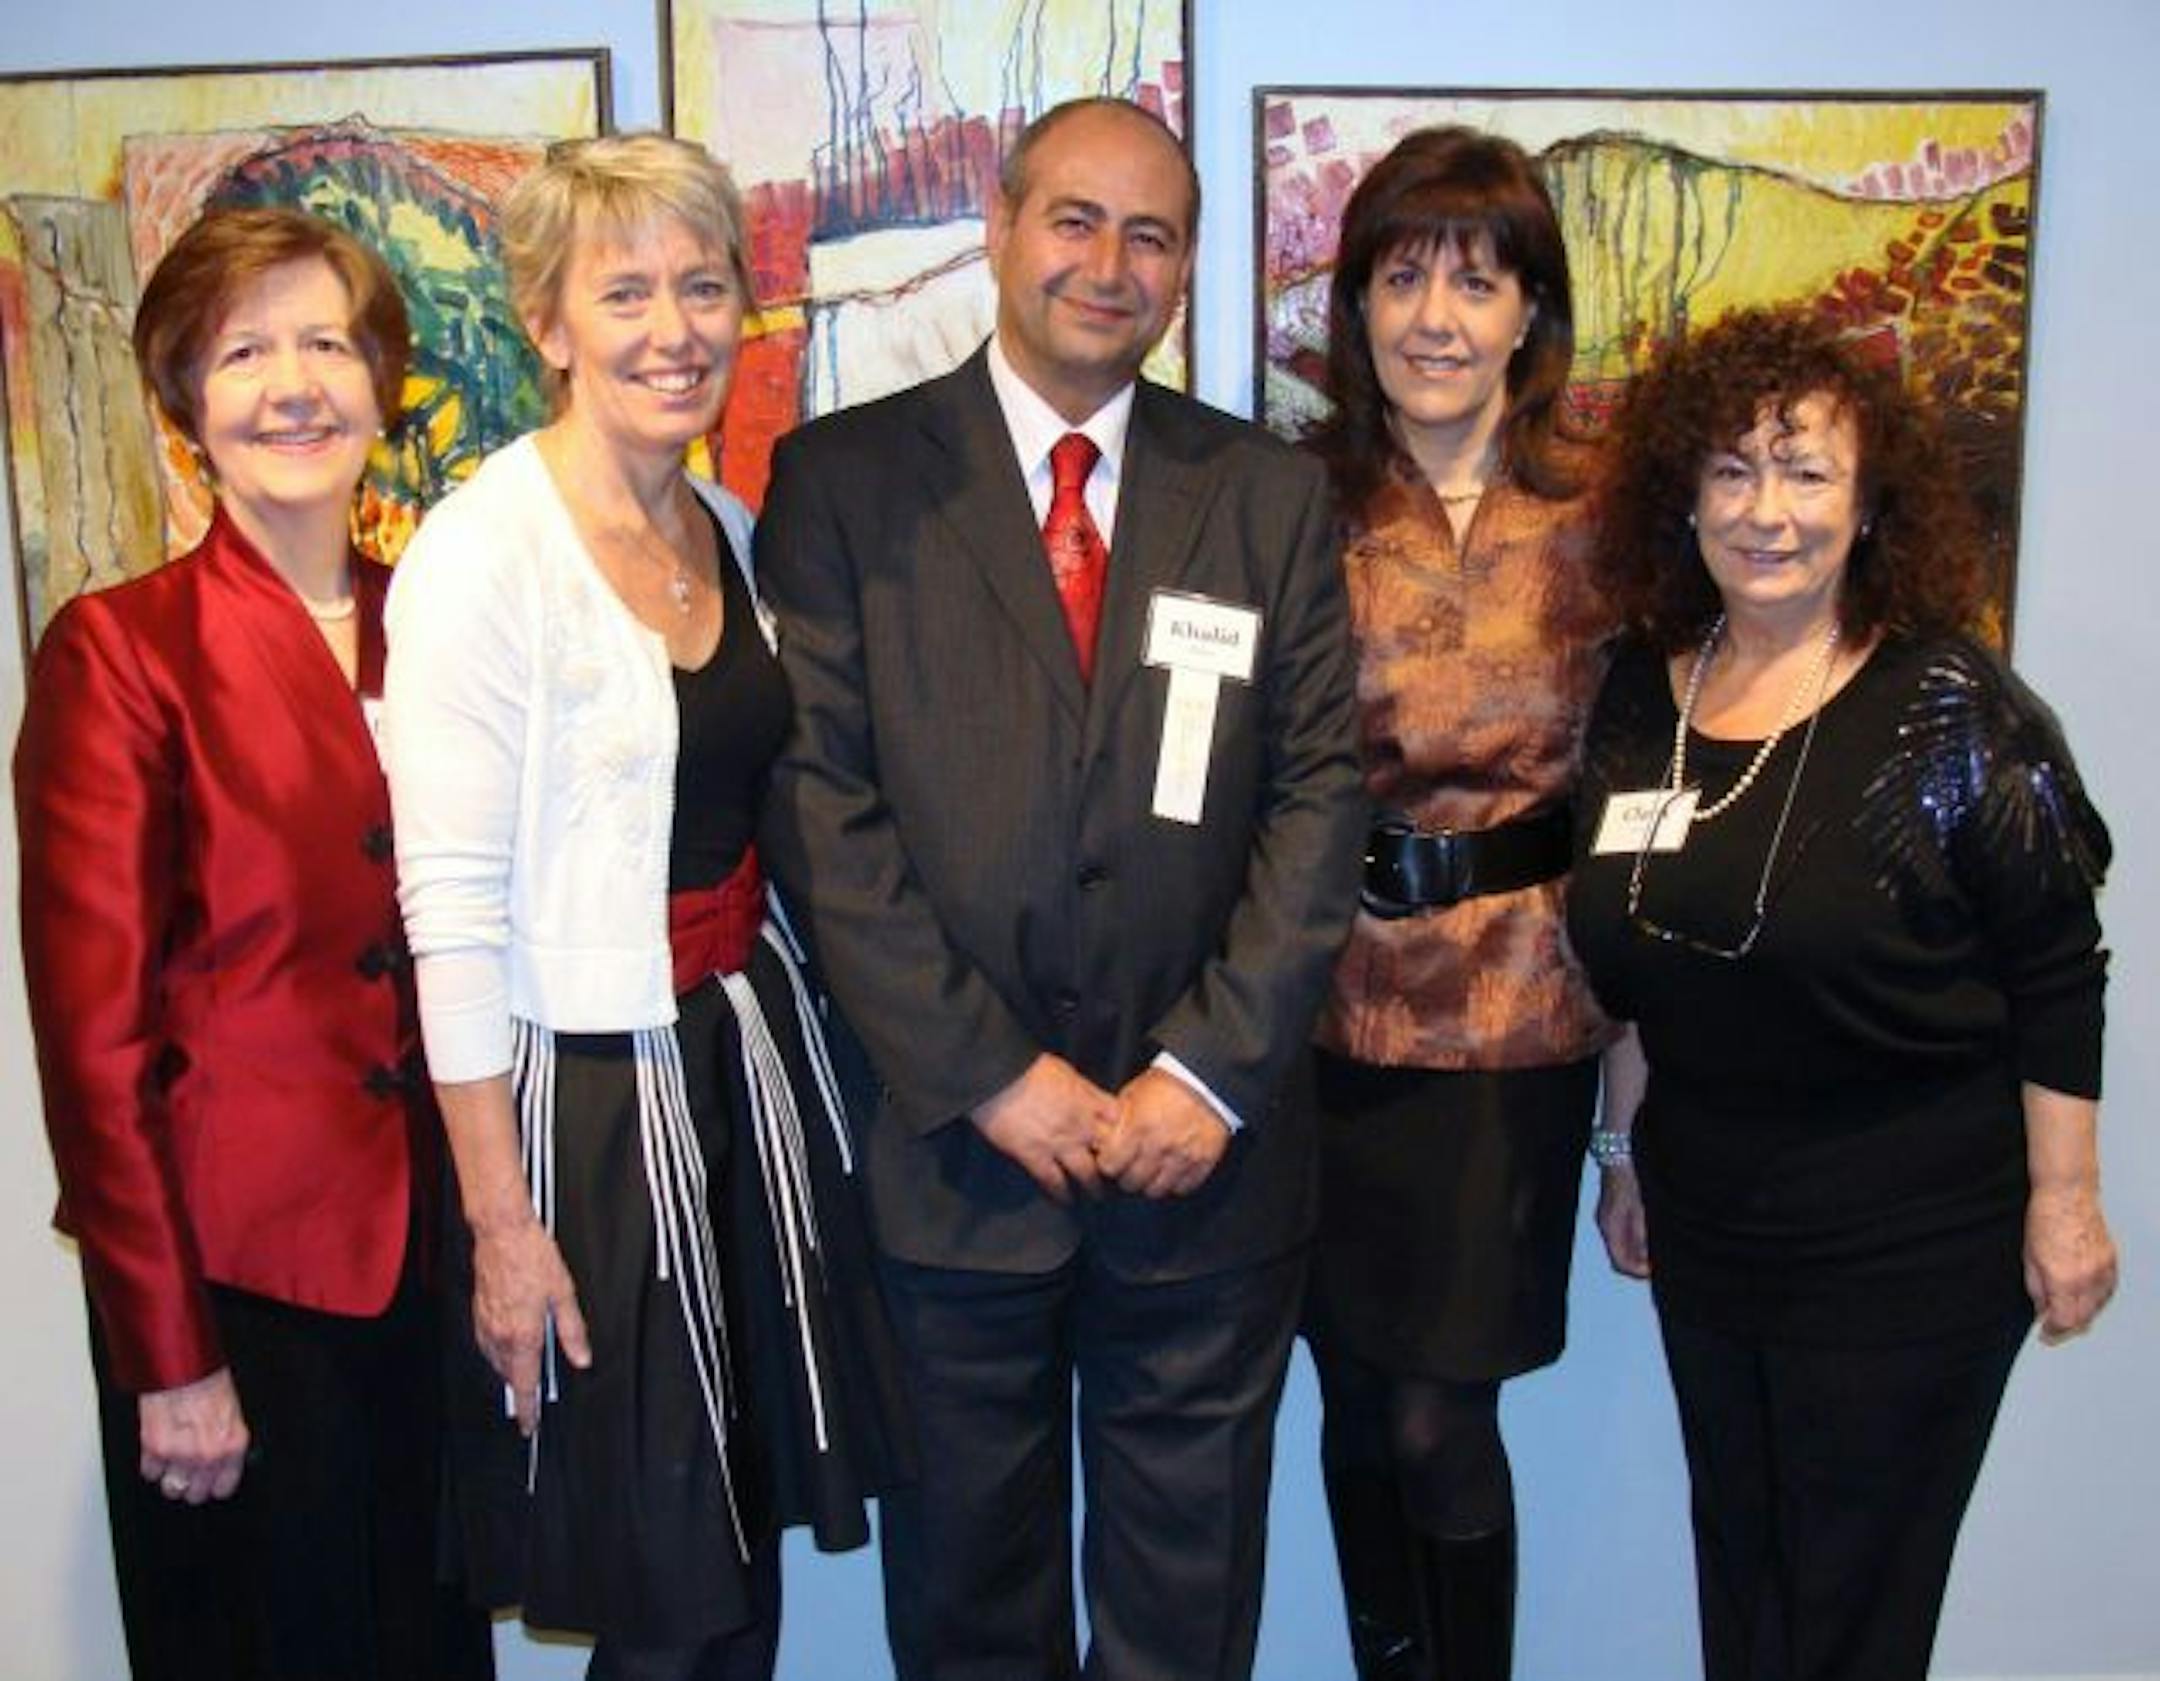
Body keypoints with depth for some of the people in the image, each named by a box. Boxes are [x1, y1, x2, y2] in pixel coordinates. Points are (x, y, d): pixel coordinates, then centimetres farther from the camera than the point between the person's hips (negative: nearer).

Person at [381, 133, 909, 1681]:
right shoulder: (482, 551, -15)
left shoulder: (735, 534, 7)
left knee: (750, 1557, 17)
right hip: (587, 1088, -6)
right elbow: (452, 910, -17)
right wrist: (501, 1220, -16)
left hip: (752, 1055, 7)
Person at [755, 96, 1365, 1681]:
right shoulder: (842, 477, -1)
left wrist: (1213, 1070, -9)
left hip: (1206, 1142, 2)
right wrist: (986, 1075, -12)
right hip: (944, 1137, -1)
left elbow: (1321, 792, 1)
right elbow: (819, 800, -7)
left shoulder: (1272, 494, 6)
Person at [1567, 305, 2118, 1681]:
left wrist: (2065, 1203, -9)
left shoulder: (1948, 707, -14)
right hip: (1707, 1227, 5)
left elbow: (2058, 976, -10)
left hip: (1911, 1242, -4)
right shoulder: (1640, 697, 1)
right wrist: (1627, 1151, 14)